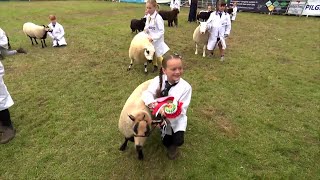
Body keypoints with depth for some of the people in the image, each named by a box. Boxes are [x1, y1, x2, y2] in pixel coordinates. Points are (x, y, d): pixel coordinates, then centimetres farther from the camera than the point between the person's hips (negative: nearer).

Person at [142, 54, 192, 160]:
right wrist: (157, 107, -43)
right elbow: (147, 94, -27)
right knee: (166, 142, 3)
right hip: (160, 115, 1)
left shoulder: (186, 87, -20)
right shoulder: (158, 80, -17)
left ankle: (173, 145, 22)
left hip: (176, 118, -1)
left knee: (178, 141, -15)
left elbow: (182, 110, -20)